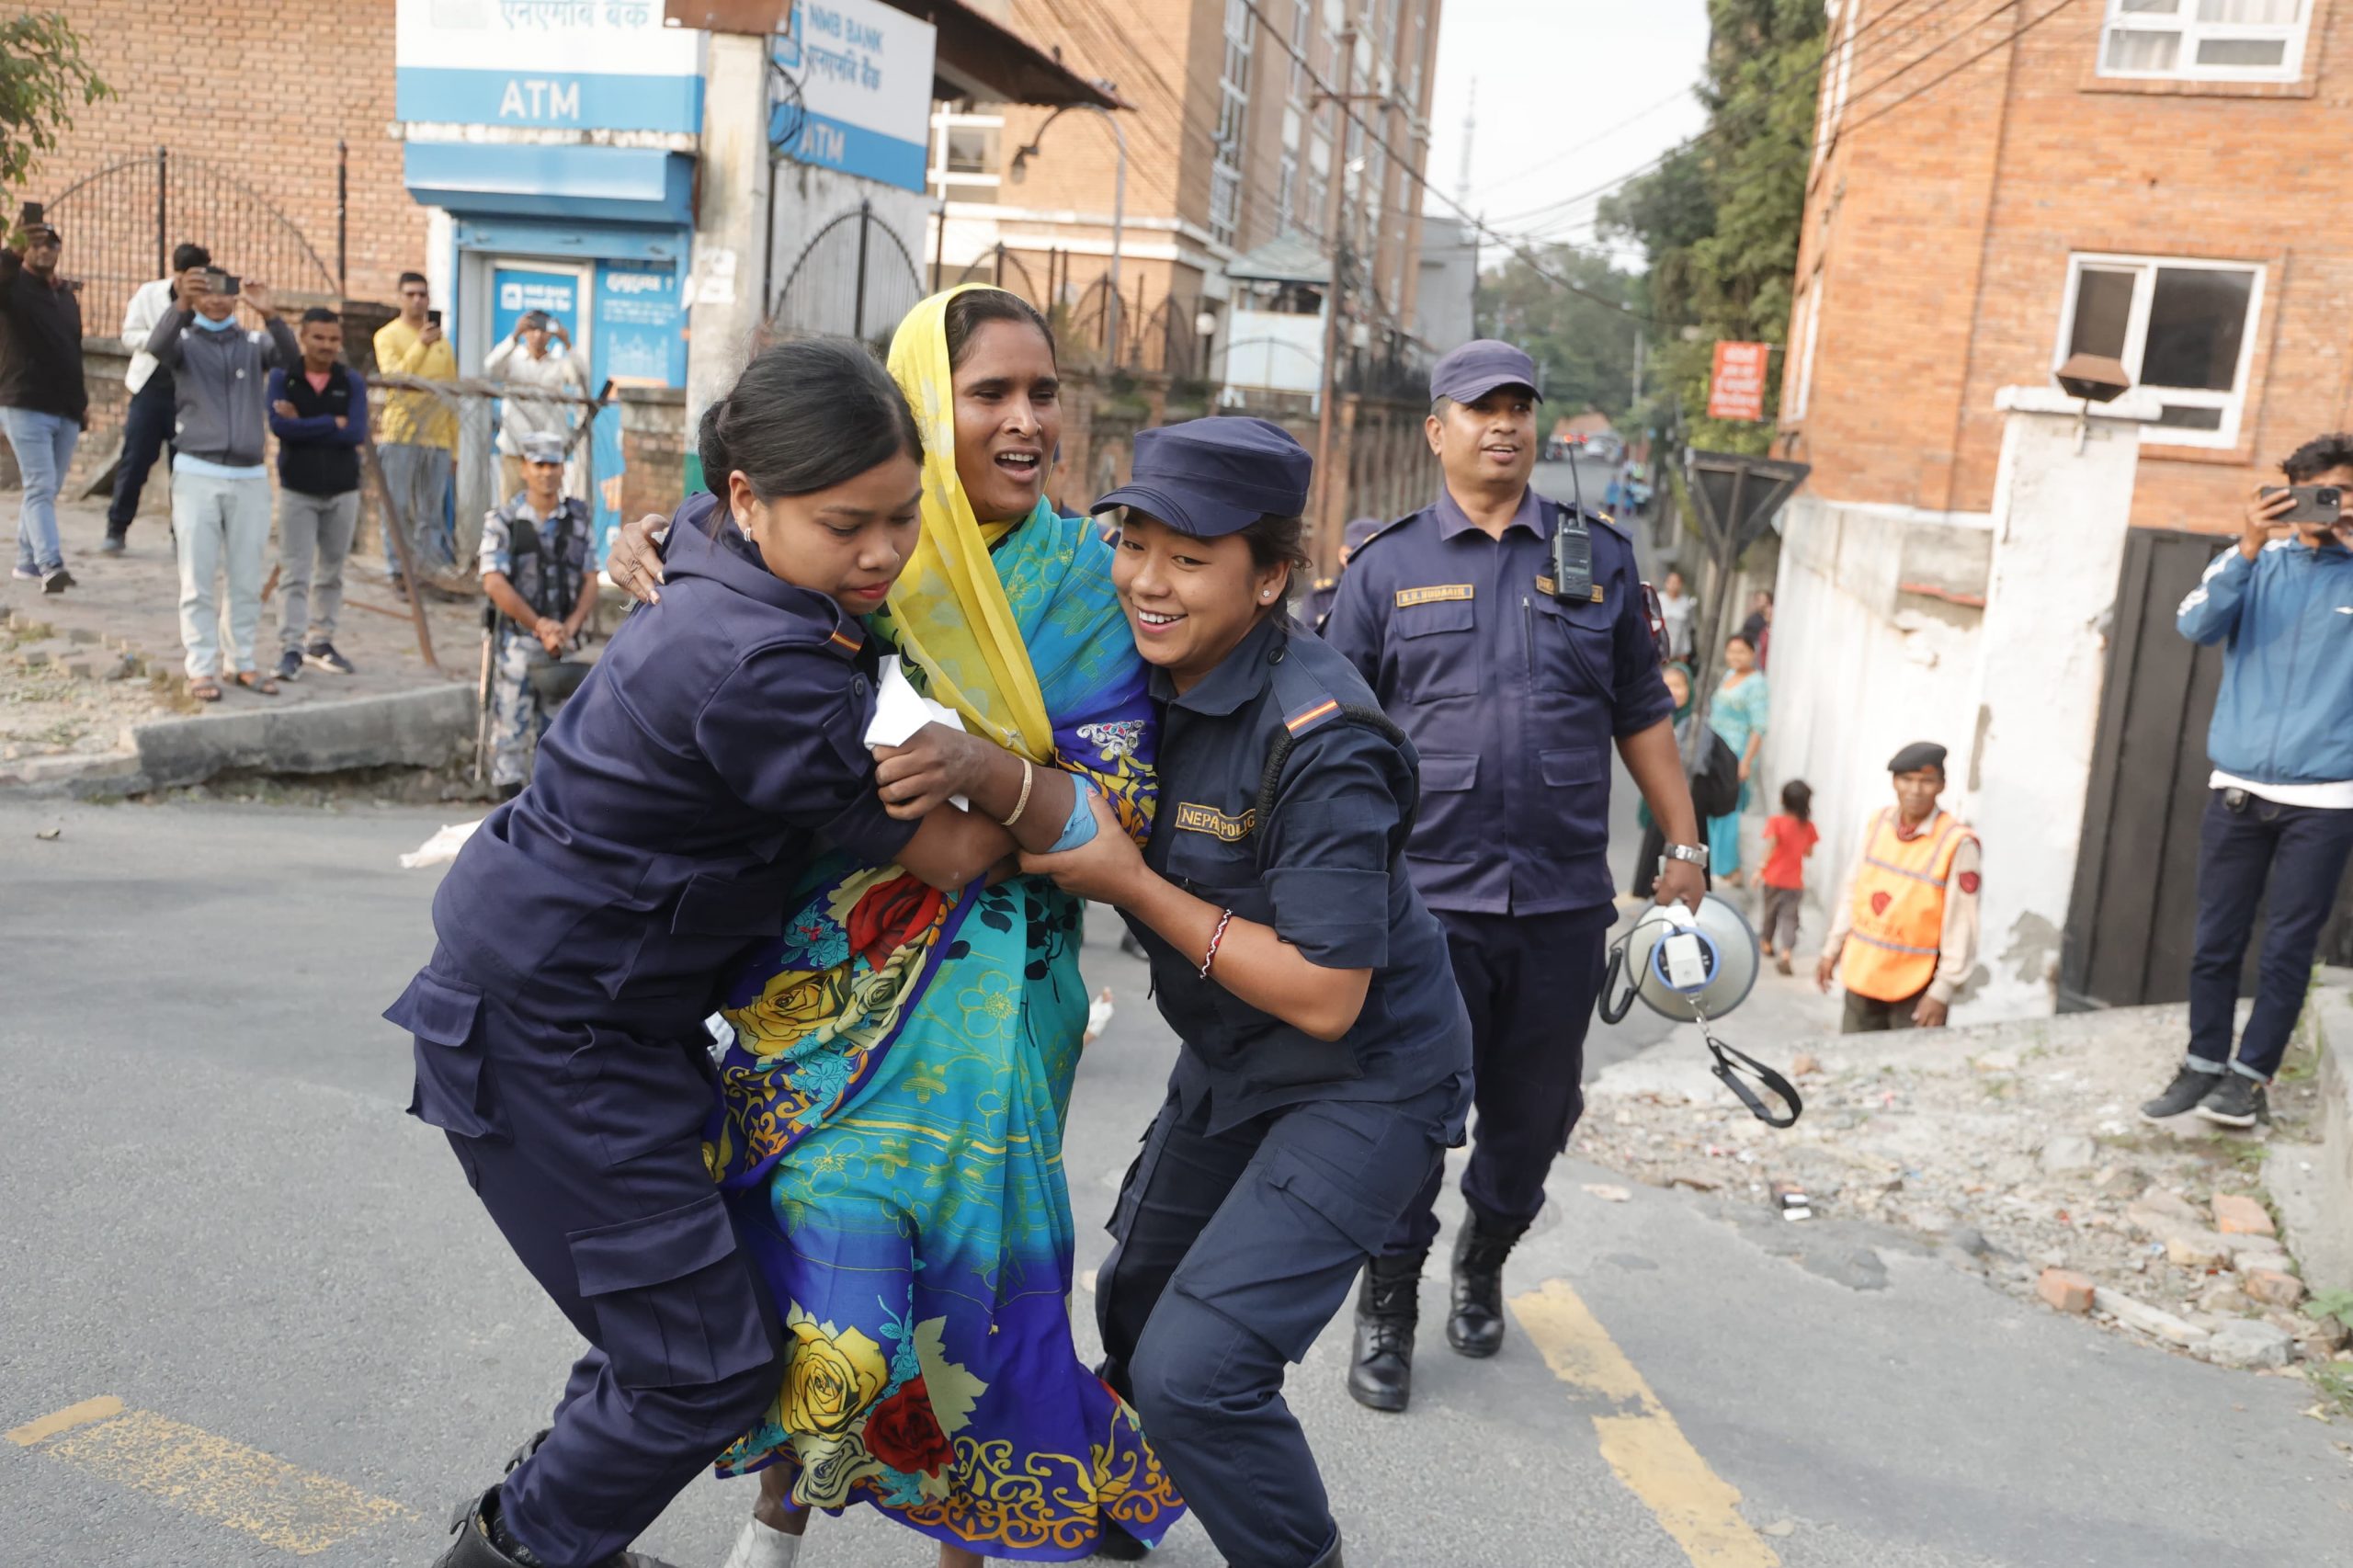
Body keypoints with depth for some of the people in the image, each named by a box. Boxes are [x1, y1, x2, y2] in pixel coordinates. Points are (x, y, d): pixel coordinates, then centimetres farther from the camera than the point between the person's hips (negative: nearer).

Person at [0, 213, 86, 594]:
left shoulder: (67, 293, 16)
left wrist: (82, 400, 19)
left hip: (66, 411, 6)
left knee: (47, 490, 12)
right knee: (41, 488, -14)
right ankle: (51, 566, -21)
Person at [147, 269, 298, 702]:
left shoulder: (254, 343, 9)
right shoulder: (186, 341, 5)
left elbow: (291, 357, -11)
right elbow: (157, 347, -19)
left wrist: (269, 314, -28)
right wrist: (181, 305, -36)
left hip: (250, 477, 2)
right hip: (198, 474, -2)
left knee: (247, 580, 7)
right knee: (199, 580, -2)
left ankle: (244, 662, 16)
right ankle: (202, 668, 1)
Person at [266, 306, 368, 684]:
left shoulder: (352, 381, 1)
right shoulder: (282, 376, -1)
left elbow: (357, 433, -12)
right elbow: (279, 425, -16)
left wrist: (304, 424, -14)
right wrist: (333, 424, -15)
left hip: (343, 491, 2)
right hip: (297, 490, -2)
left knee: (331, 572, 12)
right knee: (295, 575, -5)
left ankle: (320, 641, 24)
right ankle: (291, 649, -3)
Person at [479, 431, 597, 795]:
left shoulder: (580, 519, 5)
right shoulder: (502, 520, -5)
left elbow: (590, 581, 3)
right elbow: (494, 584, -12)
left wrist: (569, 626, -13)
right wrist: (540, 625, -18)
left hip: (564, 642, 3)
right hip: (517, 639, -3)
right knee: (511, 728, -1)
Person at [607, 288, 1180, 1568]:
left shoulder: (1087, 582, -2)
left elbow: (1119, 815, -6)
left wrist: (985, 769, -24)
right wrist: (647, 553, 0)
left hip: (984, 980, 0)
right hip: (814, 960, 1)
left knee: (970, 1272, 0)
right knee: (823, 1242, -7)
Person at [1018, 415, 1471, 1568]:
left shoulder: (1321, 742, -30)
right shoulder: (1141, 674, -9)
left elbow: (1324, 998, -28)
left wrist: (1132, 886, -26)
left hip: (1360, 1083, -8)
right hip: (1228, 1062, 8)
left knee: (1193, 1367, -16)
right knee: (1134, 1302, 24)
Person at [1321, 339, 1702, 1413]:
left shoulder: (1598, 560, 10)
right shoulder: (1386, 568, 4)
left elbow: (1643, 716, 14)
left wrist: (1684, 846, 11)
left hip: (1564, 897, 3)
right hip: (1426, 895, -2)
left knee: (1536, 1109, 14)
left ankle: (1484, 1262, 40)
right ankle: (1388, 1307, 20)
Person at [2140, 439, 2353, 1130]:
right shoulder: (2261, 561, 6)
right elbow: (2196, 625, -8)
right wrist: (2247, 548, -20)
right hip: (2238, 789, 1)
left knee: (2287, 947, 3)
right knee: (2216, 940, 6)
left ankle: (2250, 1075, 14)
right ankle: (2204, 1065, 18)